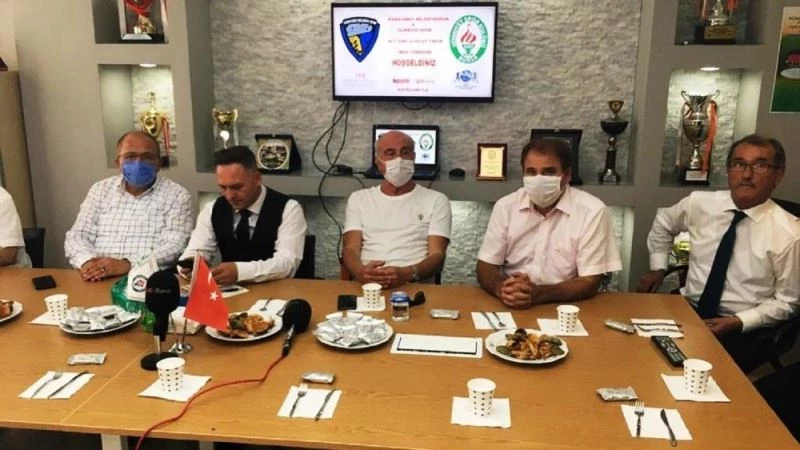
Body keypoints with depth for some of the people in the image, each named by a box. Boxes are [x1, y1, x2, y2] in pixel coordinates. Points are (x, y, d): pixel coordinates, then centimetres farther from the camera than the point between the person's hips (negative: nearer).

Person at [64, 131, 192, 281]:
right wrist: (87, 262, -11)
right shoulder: (100, 190, 15)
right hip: (100, 281, 3)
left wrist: (126, 265, -20)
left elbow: (173, 247, -8)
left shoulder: (177, 195, 2)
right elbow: (78, 235, 11)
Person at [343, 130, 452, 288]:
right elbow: (350, 249, 7)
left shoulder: (436, 201, 10)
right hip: (367, 285, 2)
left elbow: (437, 255, 0)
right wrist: (361, 272, -17)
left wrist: (407, 274, -20)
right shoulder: (358, 198, 17)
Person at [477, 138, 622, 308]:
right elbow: (486, 267, 1)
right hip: (509, 309, 3)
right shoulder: (505, 206, 0)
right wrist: (501, 289, -21)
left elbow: (589, 283, -10)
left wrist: (539, 294, -24)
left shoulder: (592, 211, -9)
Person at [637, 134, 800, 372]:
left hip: (744, 330, -4)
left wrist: (737, 322, -15)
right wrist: (657, 268, 13)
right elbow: (663, 224, 21)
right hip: (687, 310, 4)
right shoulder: (699, 203, -1)